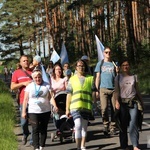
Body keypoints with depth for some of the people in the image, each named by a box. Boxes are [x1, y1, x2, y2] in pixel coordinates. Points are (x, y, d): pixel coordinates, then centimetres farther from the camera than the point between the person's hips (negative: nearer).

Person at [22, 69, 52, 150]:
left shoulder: (47, 85, 3)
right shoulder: (29, 86, 4)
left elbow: (51, 97, 3)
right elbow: (26, 99, 5)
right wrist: (24, 111, 1)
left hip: (45, 111, 1)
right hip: (33, 111, -1)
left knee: (43, 129, 7)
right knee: (35, 130, -8)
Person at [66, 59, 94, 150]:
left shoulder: (90, 78, 10)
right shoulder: (72, 79, 12)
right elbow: (69, 94, 11)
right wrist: (67, 109, 7)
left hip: (86, 106, 1)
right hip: (75, 106, -1)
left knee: (84, 127, 9)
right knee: (78, 126, -14)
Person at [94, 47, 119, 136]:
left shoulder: (114, 64, 15)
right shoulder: (100, 64, 12)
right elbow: (98, 77, 9)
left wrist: (118, 72, -6)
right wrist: (97, 90, 2)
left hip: (113, 89, 1)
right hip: (103, 89, -1)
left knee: (114, 109, -1)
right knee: (104, 109, -9)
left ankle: (113, 127, 6)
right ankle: (106, 126, 1)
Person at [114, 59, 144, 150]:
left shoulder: (134, 77, 11)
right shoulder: (118, 77, 7)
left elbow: (137, 90, 16)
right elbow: (116, 91, 2)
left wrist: (141, 101, 15)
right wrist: (117, 102, -12)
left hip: (134, 102, 0)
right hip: (123, 102, 0)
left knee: (133, 124, -8)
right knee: (123, 125, 1)